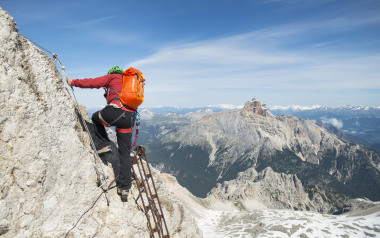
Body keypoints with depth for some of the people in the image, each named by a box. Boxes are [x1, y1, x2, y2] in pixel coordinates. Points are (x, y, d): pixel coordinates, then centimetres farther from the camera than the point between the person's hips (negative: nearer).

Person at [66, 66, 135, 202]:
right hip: (129, 118, 6)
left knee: (95, 117, 32)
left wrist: (73, 82, 25)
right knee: (125, 154, 7)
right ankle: (125, 189, 7)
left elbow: (92, 83, 10)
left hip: (114, 113, -5)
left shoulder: (112, 77, 16)